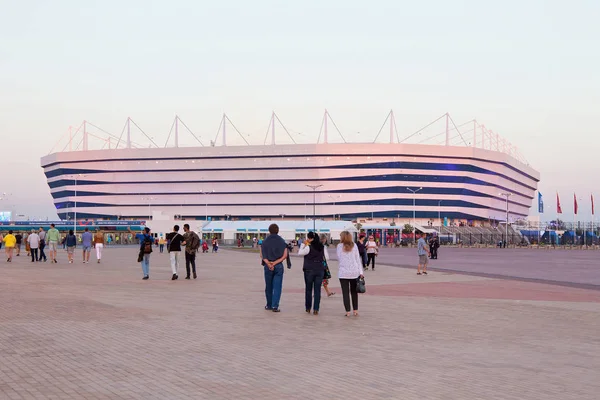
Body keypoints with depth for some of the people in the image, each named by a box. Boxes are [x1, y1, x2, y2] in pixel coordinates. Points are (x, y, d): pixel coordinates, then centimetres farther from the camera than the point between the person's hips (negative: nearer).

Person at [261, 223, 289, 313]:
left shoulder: (265, 241, 2)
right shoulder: (282, 241, 1)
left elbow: (262, 255, -5)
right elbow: (285, 256, -6)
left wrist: (268, 264, -10)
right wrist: (275, 263, -9)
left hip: (268, 266, 1)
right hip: (279, 266, -1)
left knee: (268, 287, 12)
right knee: (277, 287, -1)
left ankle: (269, 305, 21)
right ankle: (275, 306, -10)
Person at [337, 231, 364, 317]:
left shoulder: (339, 246, -2)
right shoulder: (354, 246, 3)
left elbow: (339, 259, 4)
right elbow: (358, 259, 3)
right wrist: (361, 272, 4)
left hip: (343, 272, -2)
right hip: (354, 272, 2)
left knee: (345, 292, 2)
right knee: (354, 292, 13)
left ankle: (348, 311, 0)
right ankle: (355, 311, 13)